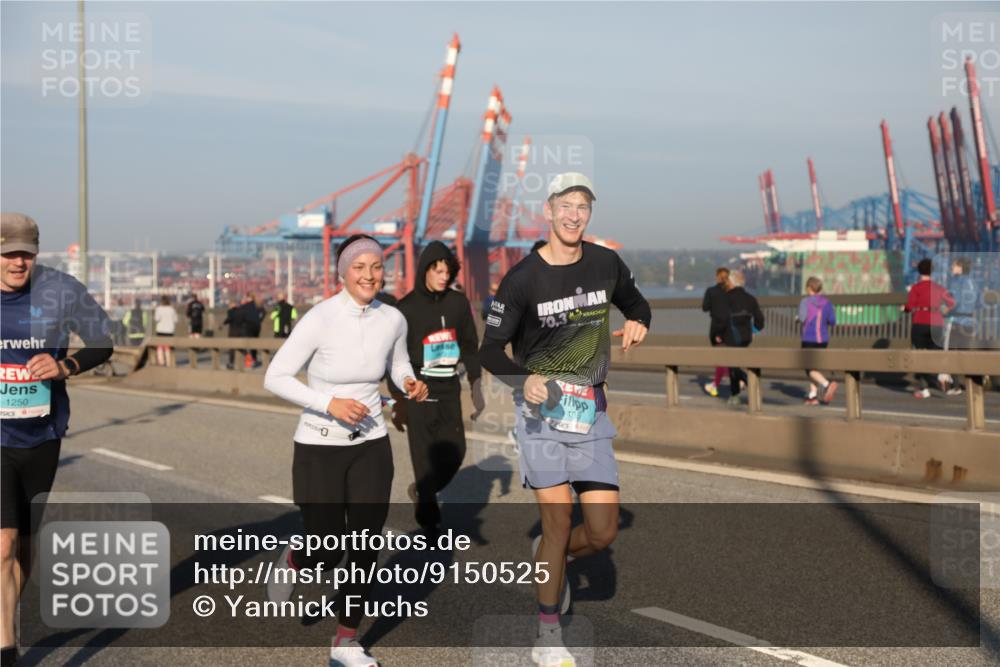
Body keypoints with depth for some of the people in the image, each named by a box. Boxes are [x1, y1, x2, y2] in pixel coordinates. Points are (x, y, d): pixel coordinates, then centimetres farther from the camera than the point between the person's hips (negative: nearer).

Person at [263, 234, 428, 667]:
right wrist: (330, 403, -25)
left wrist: (411, 384, -6)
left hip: (371, 446, 4)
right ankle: (292, 562, 38)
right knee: (327, 555, 0)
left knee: (366, 549, 5)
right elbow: (275, 378, -15)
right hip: (319, 448, -4)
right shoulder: (320, 319, -18)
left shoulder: (393, 319, -4)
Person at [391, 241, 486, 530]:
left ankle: (422, 492, 28)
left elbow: (470, 347, 11)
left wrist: (476, 387, 5)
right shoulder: (407, 307, -5)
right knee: (425, 458, -5)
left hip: (450, 390, 4)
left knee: (454, 452, 3)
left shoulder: (458, 303, 4)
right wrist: (397, 401, -4)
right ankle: (429, 516, 4)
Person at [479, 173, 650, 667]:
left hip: (590, 412, 4)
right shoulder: (522, 278, -6)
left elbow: (636, 303, 24)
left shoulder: (605, 264, 5)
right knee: (559, 519, -9)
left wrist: (638, 324, 0)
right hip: (541, 406, -4)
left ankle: (547, 558, 33)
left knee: (603, 532, -1)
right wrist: (524, 381, -22)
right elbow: (490, 351, -2)